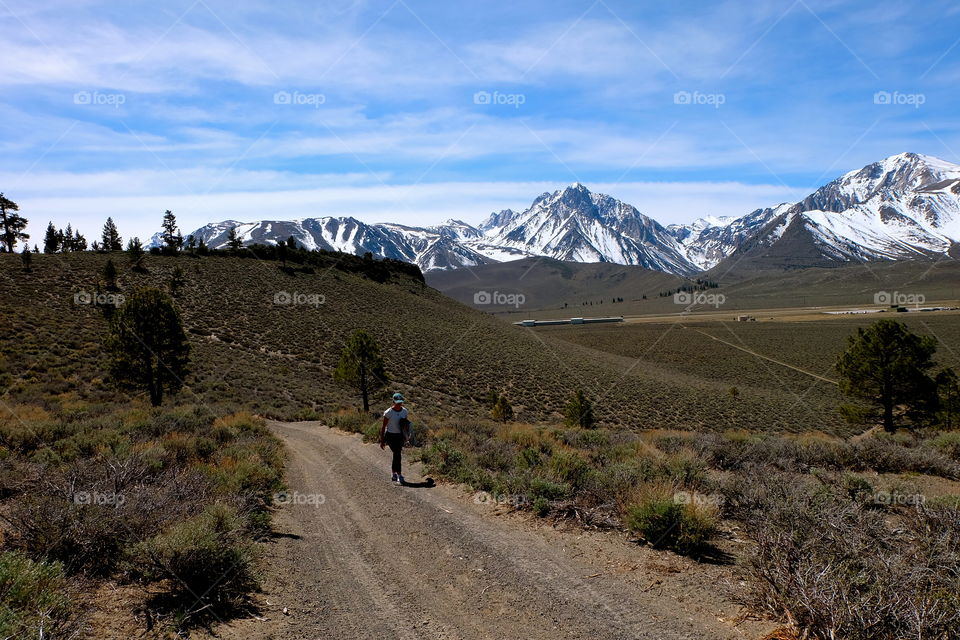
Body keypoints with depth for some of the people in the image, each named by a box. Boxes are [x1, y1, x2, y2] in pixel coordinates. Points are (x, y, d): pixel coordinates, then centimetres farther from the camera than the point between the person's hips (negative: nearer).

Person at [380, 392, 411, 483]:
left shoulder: (405, 411, 0)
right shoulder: (388, 412, -14)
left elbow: (406, 425, 12)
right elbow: (383, 427, -9)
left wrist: (406, 437, 13)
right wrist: (382, 441, -9)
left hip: (400, 436, 5)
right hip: (391, 436, -5)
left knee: (396, 454, 11)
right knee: (397, 454, -16)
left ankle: (394, 474, 26)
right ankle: (399, 475, -11)